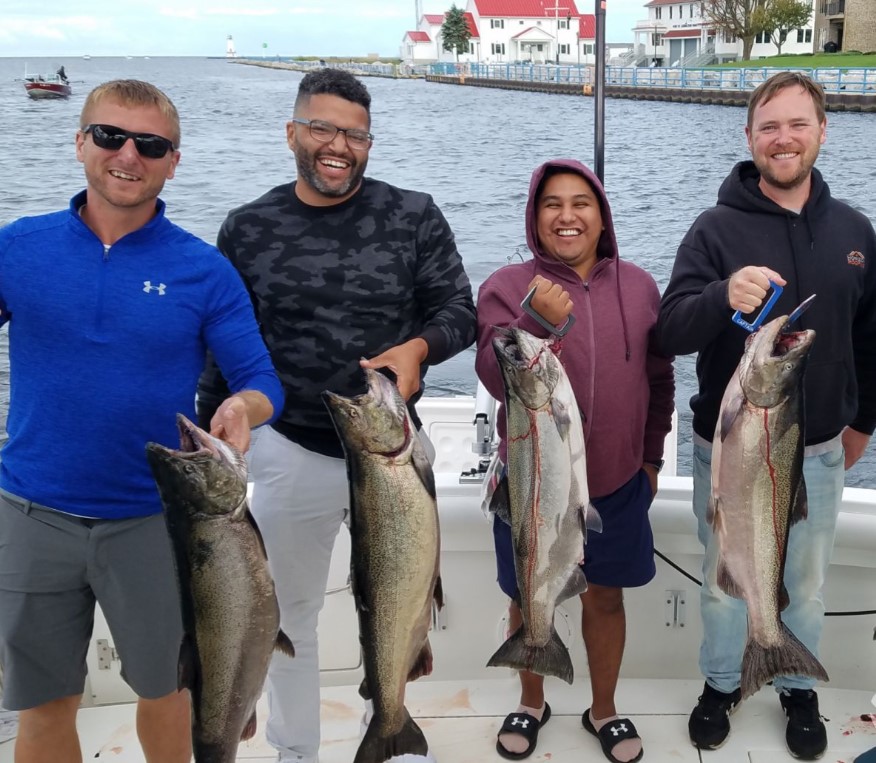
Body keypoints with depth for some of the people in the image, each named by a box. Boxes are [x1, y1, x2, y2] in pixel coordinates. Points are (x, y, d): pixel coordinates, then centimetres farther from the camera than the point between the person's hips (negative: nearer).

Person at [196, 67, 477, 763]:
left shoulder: (414, 217, -4)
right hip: (291, 452, 1)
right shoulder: (249, 230, -1)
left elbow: (459, 309, -4)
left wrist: (417, 347, -25)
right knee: (290, 613, 15)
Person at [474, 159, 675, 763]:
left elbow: (659, 380, 9)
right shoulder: (507, 288, -9)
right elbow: (497, 381, -17)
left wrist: (652, 457, 11)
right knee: (530, 601, 15)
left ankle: (604, 710, 38)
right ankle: (532, 704, 39)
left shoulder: (639, 287, 0)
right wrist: (536, 322, -32)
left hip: (617, 484, 2)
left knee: (606, 598, 16)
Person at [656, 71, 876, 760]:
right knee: (725, 583, 15)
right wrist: (723, 296, -41)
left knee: (805, 586, 17)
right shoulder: (716, 229, -11)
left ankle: (799, 689, 40)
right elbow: (672, 334, -21)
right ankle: (722, 684, 38)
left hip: (817, 452, 2)